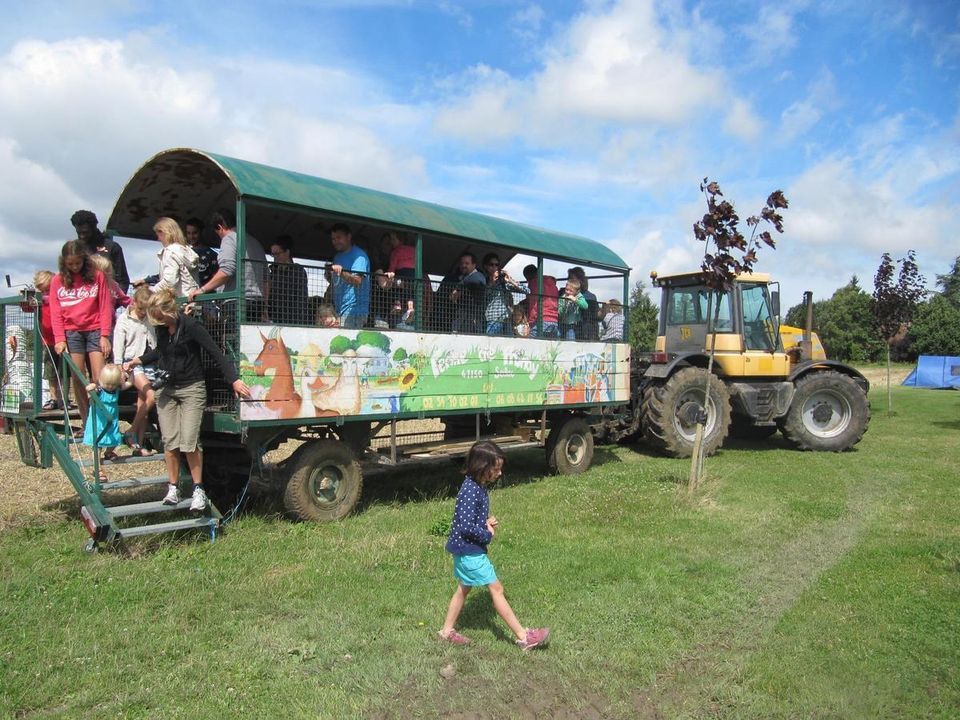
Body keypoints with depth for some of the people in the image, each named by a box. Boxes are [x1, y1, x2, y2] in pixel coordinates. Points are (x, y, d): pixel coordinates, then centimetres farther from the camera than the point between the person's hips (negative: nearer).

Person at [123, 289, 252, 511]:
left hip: (191, 388, -6)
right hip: (166, 389, 6)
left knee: (189, 440, -11)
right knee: (169, 441, 3)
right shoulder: (161, 327, 3)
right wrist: (137, 361, 14)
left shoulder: (191, 326, -15)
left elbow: (215, 353, -18)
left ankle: (198, 490, 0)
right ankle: (172, 489, 12)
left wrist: (234, 379, -24)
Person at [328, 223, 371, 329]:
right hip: (338, 310, 8)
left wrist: (342, 272, -35)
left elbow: (358, 280, -21)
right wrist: (329, 275, 9)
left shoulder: (358, 255, -5)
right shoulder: (337, 256, 22)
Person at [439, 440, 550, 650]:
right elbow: (466, 527, -29)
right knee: (496, 588, -3)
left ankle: (447, 630, 34)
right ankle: (523, 637, 5)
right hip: (469, 549, -10)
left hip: (467, 549, 10)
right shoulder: (470, 491, -26)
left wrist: (487, 521, 1)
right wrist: (487, 534, -15)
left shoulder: (478, 486, 5)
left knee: (464, 588, 21)